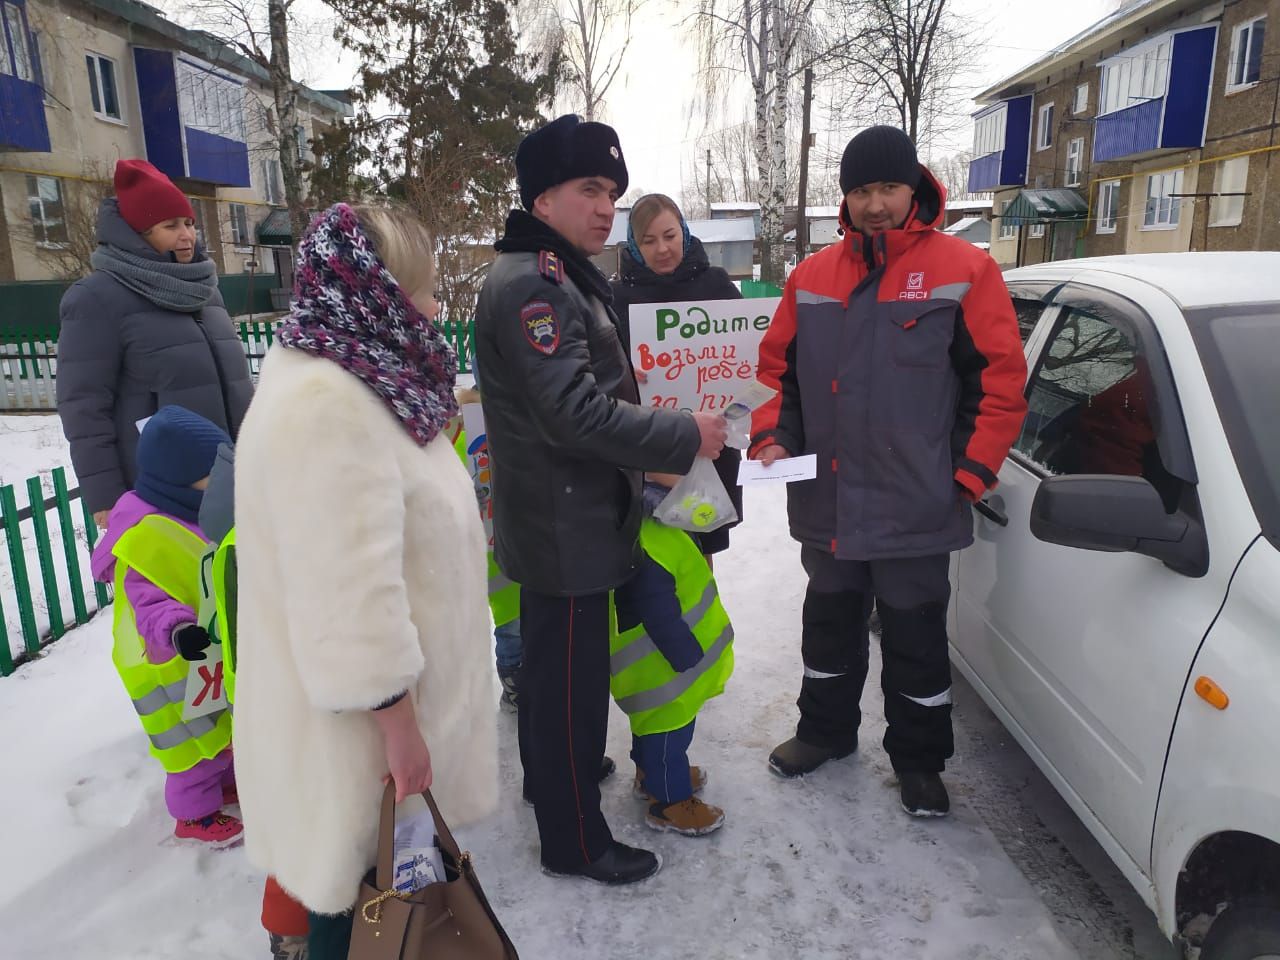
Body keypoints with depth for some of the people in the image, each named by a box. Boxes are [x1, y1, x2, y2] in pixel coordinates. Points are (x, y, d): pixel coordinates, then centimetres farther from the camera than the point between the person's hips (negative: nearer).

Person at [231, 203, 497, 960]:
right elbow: (350, 598, -30)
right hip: (358, 718, -10)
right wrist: (399, 724, -21)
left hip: (384, 694, 10)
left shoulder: (355, 381, 6)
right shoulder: (326, 403, -27)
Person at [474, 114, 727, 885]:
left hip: (563, 517, 11)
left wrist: (658, 445, 13)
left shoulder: (564, 276, 15)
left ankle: (550, 774, 45)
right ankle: (575, 841, 18)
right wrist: (684, 438, -20)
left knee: (553, 661, 24)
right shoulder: (531, 284, -20)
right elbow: (576, 412, -28)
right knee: (572, 675, 1)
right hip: (565, 525, -11)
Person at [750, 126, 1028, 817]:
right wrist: (771, 438, -1)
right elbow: (777, 367, 12)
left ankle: (918, 758, 31)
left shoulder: (963, 268, -6)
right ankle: (826, 729, 40)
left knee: (916, 636, 11)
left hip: (917, 507, -3)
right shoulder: (812, 276, 6)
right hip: (827, 501, 4)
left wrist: (969, 474, -10)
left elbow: (1002, 379, -6)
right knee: (830, 623, 19)